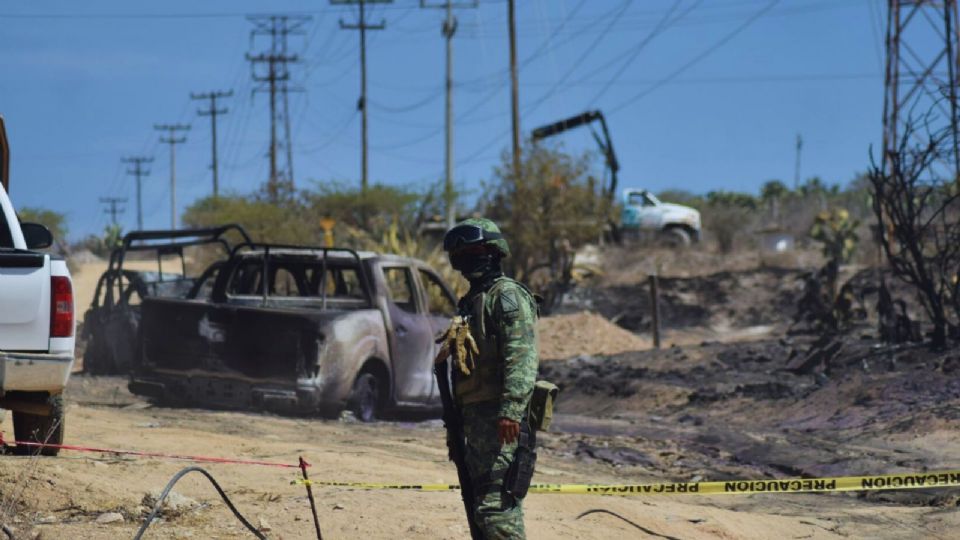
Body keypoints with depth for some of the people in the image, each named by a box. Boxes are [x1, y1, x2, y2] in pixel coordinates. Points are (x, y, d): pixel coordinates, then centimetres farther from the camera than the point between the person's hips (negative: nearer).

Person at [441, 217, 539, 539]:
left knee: (496, 507, -17)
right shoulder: (471, 301, 22)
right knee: (482, 506, 12)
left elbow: (522, 358, -20)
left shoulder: (508, 296, -8)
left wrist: (511, 410, -30)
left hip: (501, 421, -10)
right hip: (476, 416, 10)